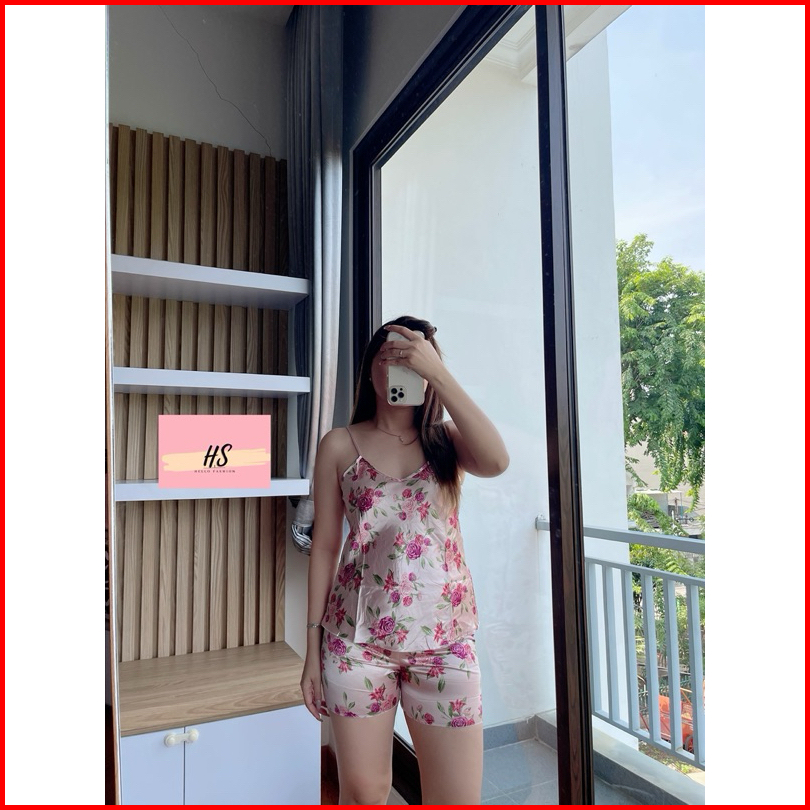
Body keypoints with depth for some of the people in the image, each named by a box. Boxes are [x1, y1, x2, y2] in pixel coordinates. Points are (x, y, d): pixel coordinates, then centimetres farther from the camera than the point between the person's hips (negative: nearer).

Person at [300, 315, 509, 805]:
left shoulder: (446, 439, 5)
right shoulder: (340, 445, 2)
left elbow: (496, 461, -19)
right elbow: (325, 545, 3)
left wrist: (438, 372, -19)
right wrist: (313, 644, 2)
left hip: (443, 636, 1)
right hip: (356, 635, 0)